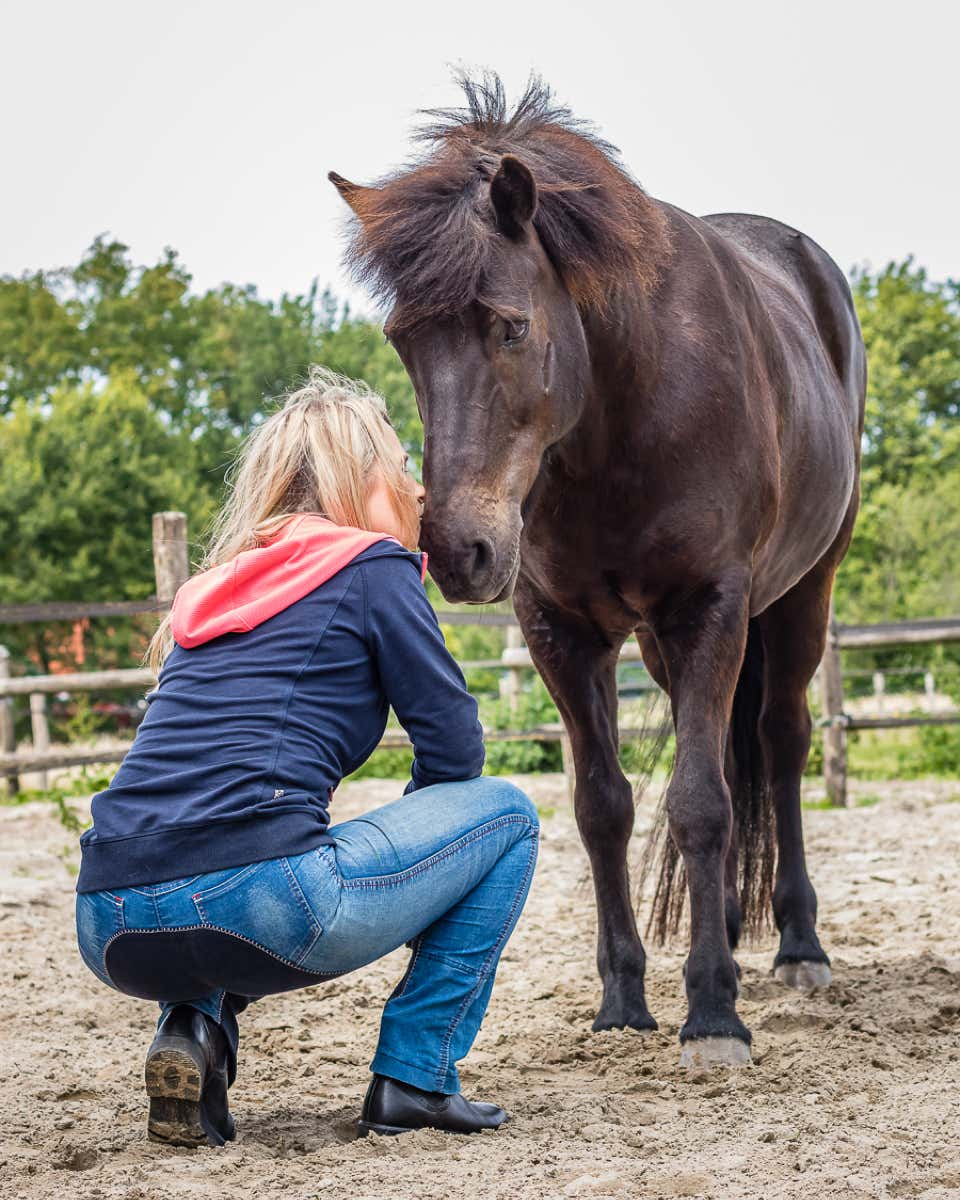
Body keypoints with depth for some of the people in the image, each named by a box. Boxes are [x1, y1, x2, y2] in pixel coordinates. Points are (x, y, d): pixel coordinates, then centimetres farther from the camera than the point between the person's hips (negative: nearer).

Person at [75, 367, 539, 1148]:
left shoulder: (216, 587, 27)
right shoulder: (374, 565, 8)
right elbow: (455, 751, 9)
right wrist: (409, 836, 28)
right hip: (253, 902, -7)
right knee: (506, 813, 16)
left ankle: (195, 1023, 15)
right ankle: (414, 1077, 11)